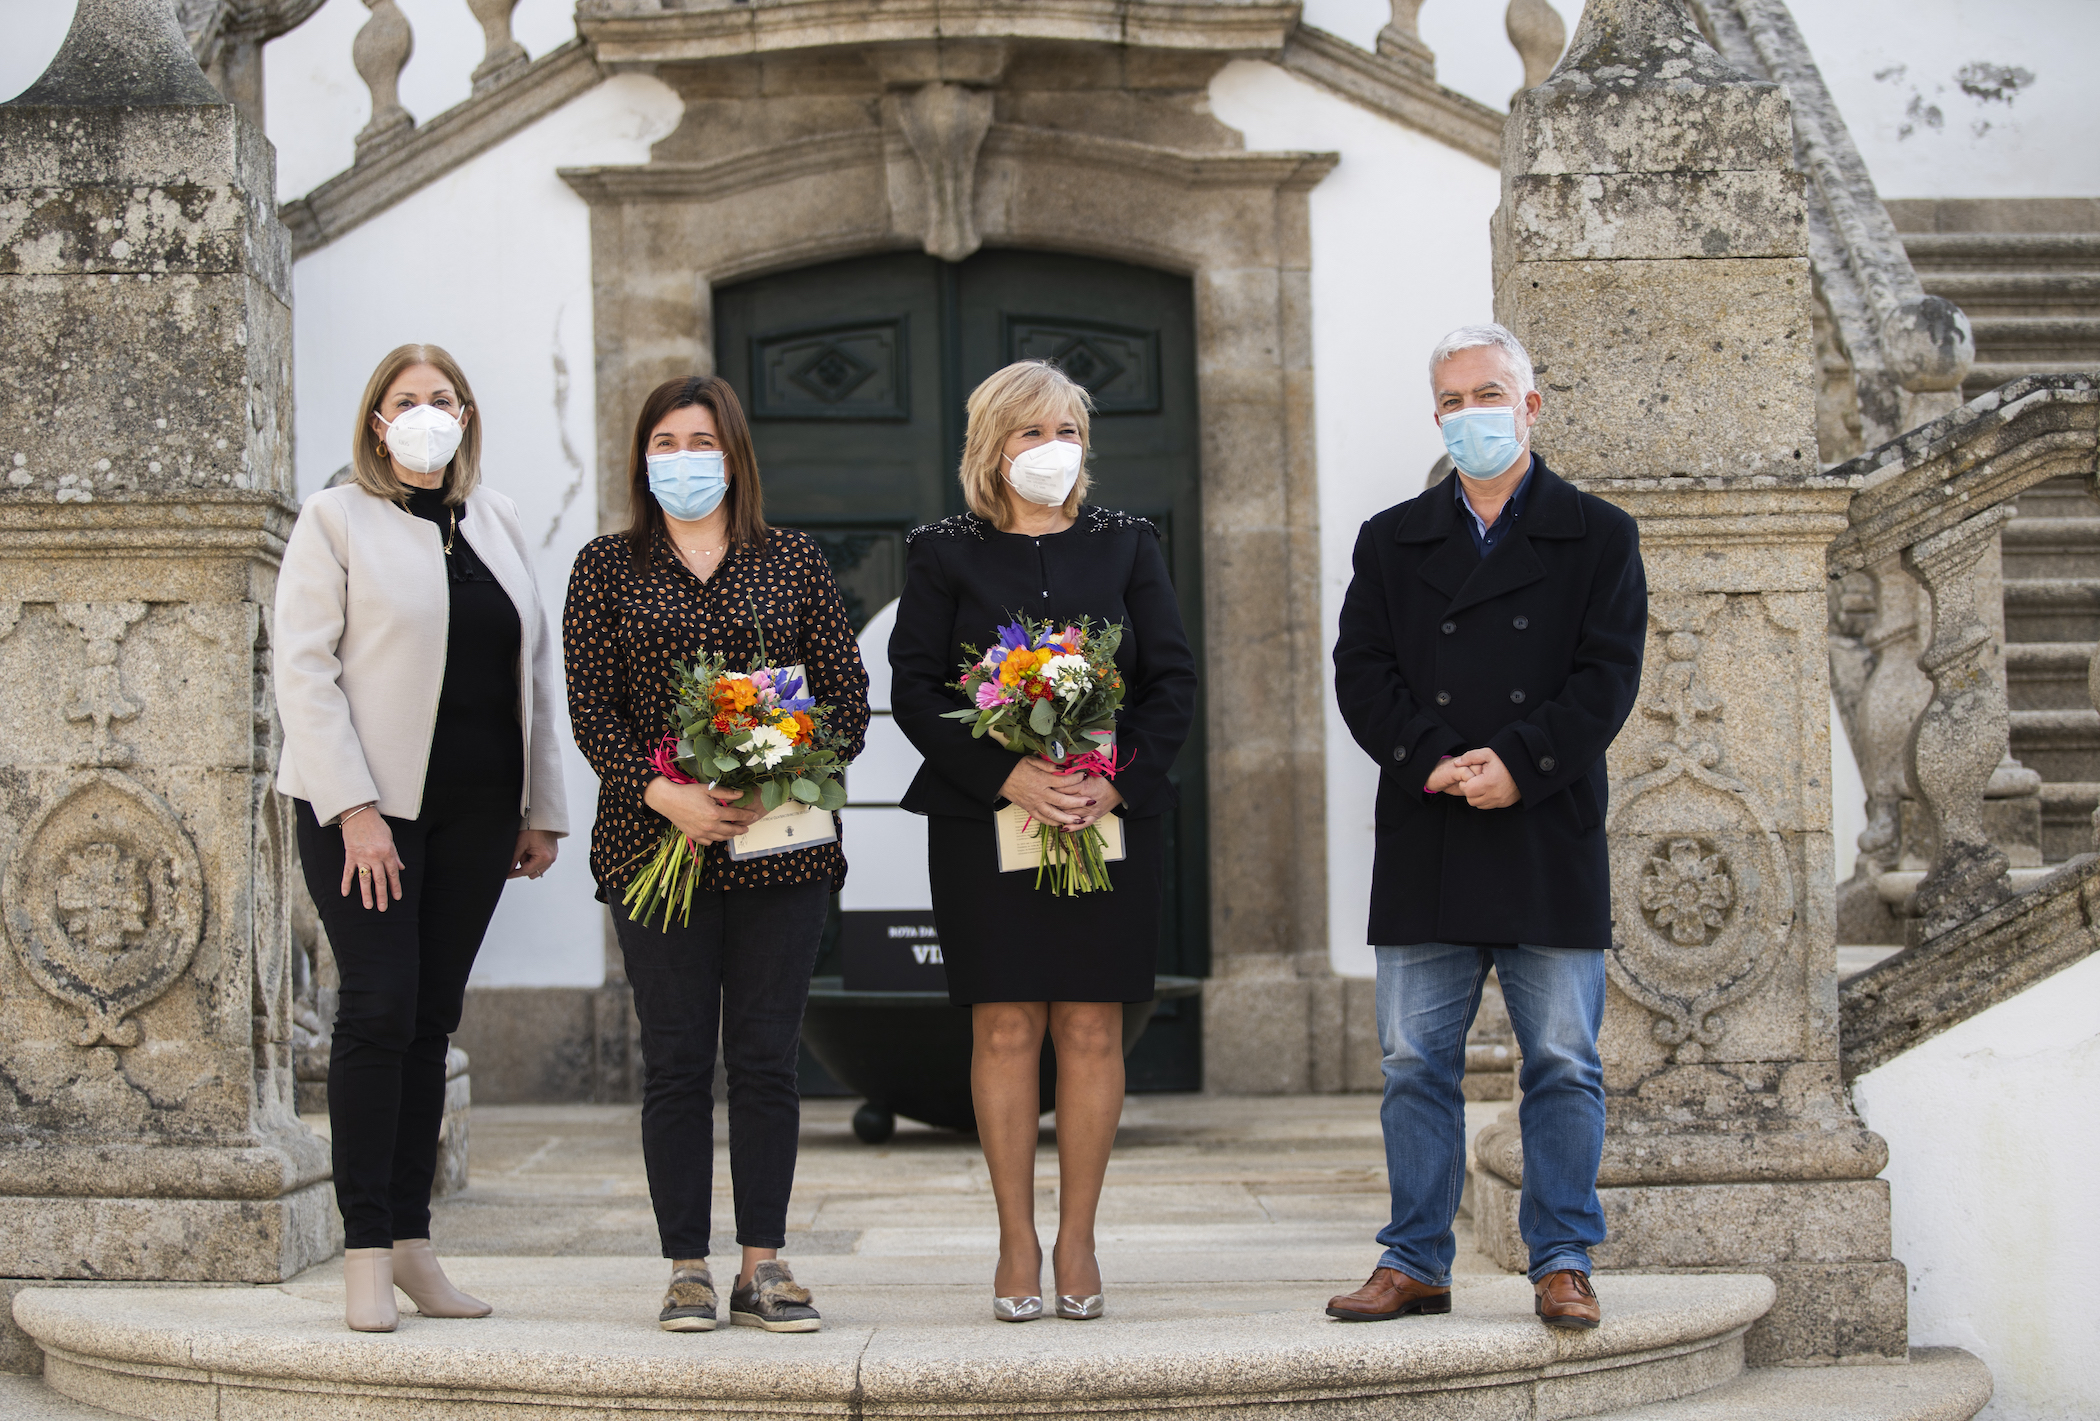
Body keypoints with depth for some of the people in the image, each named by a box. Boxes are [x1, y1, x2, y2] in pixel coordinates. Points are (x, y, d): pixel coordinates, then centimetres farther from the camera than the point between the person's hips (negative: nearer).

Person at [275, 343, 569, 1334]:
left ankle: (411, 1242, 10)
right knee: (380, 1010, -10)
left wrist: (541, 809, 11)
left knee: (431, 1018, 6)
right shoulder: (336, 519, 1)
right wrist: (352, 807, -14)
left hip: (474, 808, 5)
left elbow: (533, 668, 17)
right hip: (368, 805, -4)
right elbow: (302, 668, -6)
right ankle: (366, 1253, -6)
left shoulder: (495, 522, 16)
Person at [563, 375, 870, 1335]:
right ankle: (687, 1269, 4)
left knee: (767, 1059, 2)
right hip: (653, 842, -1)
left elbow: (847, 696, 6)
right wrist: (665, 794, -16)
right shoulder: (606, 568, 7)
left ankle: (763, 1266, 8)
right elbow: (592, 710, 0)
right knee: (676, 1060, -1)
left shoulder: (795, 562, 9)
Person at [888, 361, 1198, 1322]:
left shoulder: (1126, 546, 10)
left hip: (1111, 815, 2)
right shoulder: (943, 554, 6)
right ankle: (1017, 1244, 5)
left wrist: (1118, 780, -10)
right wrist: (1009, 776, -15)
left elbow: (1173, 680, 6)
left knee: (1092, 1029, 1)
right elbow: (914, 690, -2)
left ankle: (1077, 1243, 9)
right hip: (984, 819, -1)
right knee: (1005, 1028, -3)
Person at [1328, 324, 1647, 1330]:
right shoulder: (1391, 542, 14)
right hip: (1425, 848, 2)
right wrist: (1434, 759, -13)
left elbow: (1607, 676, -2)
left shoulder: (1597, 536, 7)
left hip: (1550, 837, -2)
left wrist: (1517, 764, -15)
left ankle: (1562, 1262, 9)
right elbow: (1362, 672, 3)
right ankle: (1416, 1262, 12)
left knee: (1563, 1064, 1)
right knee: (1416, 1064, 4)